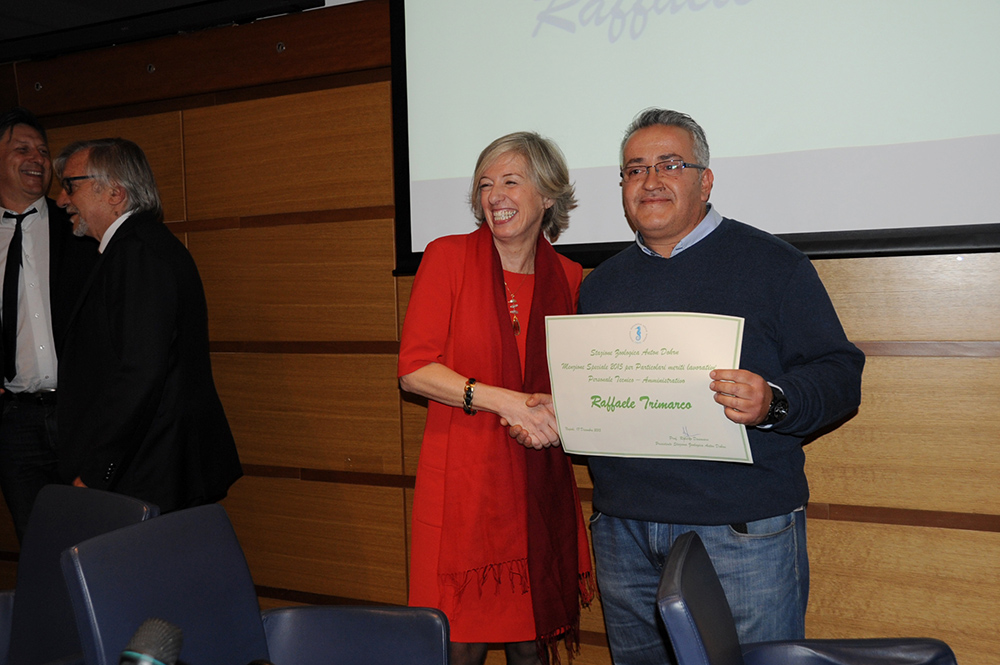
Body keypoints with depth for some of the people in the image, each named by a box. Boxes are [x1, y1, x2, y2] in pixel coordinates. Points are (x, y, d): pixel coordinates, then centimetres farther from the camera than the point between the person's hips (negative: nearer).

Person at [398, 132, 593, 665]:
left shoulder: (568, 277, 8)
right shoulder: (448, 257, -2)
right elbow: (413, 370, -7)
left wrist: (554, 413, -5)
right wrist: (503, 400, -16)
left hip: (539, 481, 3)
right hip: (463, 478, -3)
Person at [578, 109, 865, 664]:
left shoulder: (771, 263, 1)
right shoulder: (601, 283, 16)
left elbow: (839, 373, -5)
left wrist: (773, 404, -23)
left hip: (742, 531, -4)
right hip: (622, 529, 4)